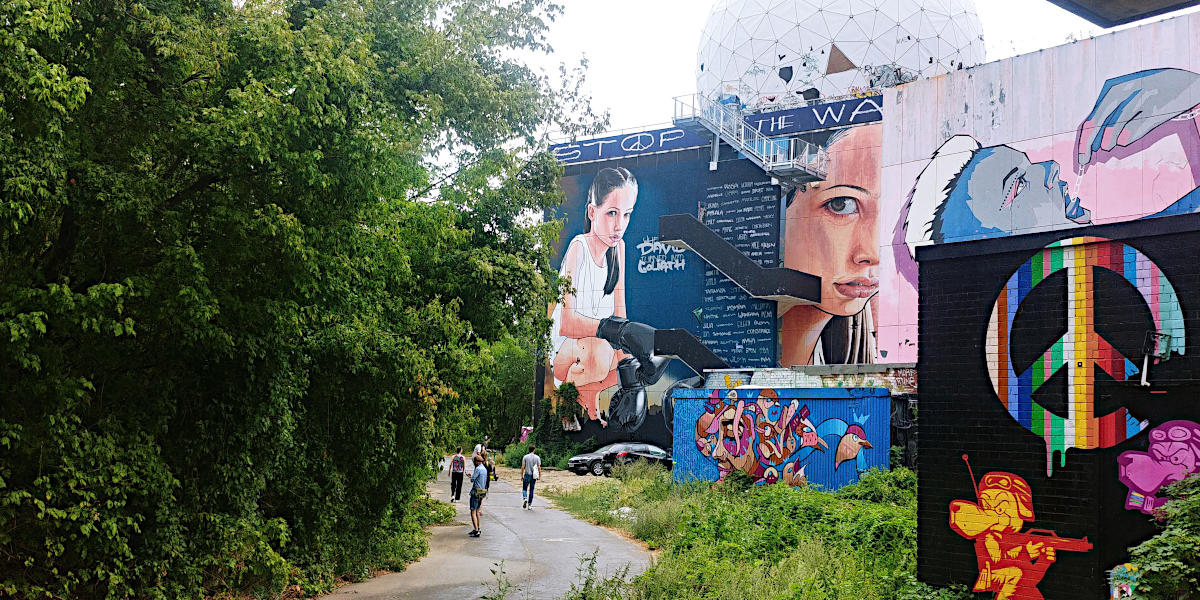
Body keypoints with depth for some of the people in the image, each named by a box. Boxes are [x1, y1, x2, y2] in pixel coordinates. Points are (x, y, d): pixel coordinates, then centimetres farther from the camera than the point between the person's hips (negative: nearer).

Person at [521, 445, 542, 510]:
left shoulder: (525, 457, -3)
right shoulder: (537, 457, -2)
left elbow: (523, 467, -4)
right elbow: (539, 467, -4)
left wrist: (521, 475, 3)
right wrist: (540, 476, 5)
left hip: (527, 475, -1)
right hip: (534, 475, 1)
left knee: (524, 488, 10)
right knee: (531, 490, 8)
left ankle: (525, 498, -18)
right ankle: (529, 504, 9)